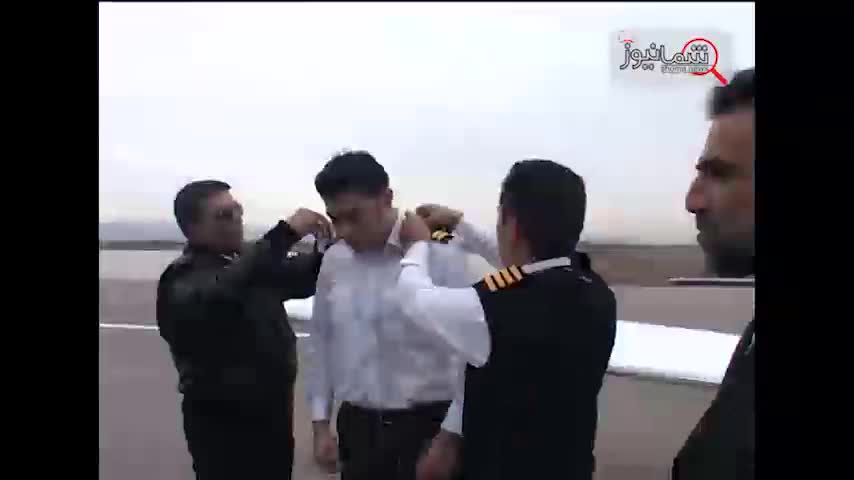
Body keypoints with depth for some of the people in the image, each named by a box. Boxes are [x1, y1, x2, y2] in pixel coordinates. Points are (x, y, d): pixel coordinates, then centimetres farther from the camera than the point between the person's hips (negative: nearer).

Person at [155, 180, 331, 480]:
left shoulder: (249, 264, 6)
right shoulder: (184, 280, -17)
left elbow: (303, 279, 13)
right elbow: (222, 291, -38)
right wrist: (286, 233, -42)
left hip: (273, 412, 7)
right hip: (224, 424, -7)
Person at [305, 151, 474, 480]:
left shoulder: (442, 256, -13)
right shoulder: (334, 261, 2)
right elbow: (321, 342, 11)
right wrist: (321, 422, 11)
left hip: (427, 426, -4)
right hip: (357, 426, 5)